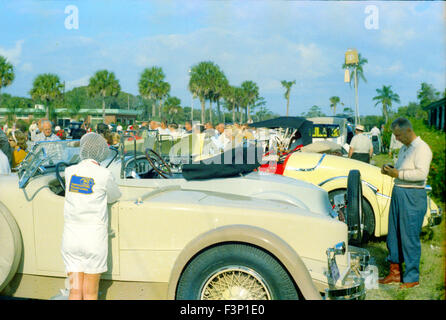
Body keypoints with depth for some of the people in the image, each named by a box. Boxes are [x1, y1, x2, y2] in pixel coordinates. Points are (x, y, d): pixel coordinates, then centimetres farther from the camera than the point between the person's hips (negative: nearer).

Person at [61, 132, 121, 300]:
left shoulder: (70, 171, 1)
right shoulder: (104, 174, -10)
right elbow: (113, 197, 6)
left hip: (70, 238, 3)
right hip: (94, 239, -3)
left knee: (75, 291, 8)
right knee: (90, 292, 9)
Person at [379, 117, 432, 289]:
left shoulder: (421, 148, -11)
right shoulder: (404, 149, 18)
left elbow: (421, 173, -23)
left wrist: (398, 174, -20)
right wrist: (389, 169, 7)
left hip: (413, 197, -9)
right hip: (398, 194, 9)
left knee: (409, 238, -3)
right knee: (394, 235, 13)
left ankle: (412, 278, 8)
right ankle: (394, 272, 25)